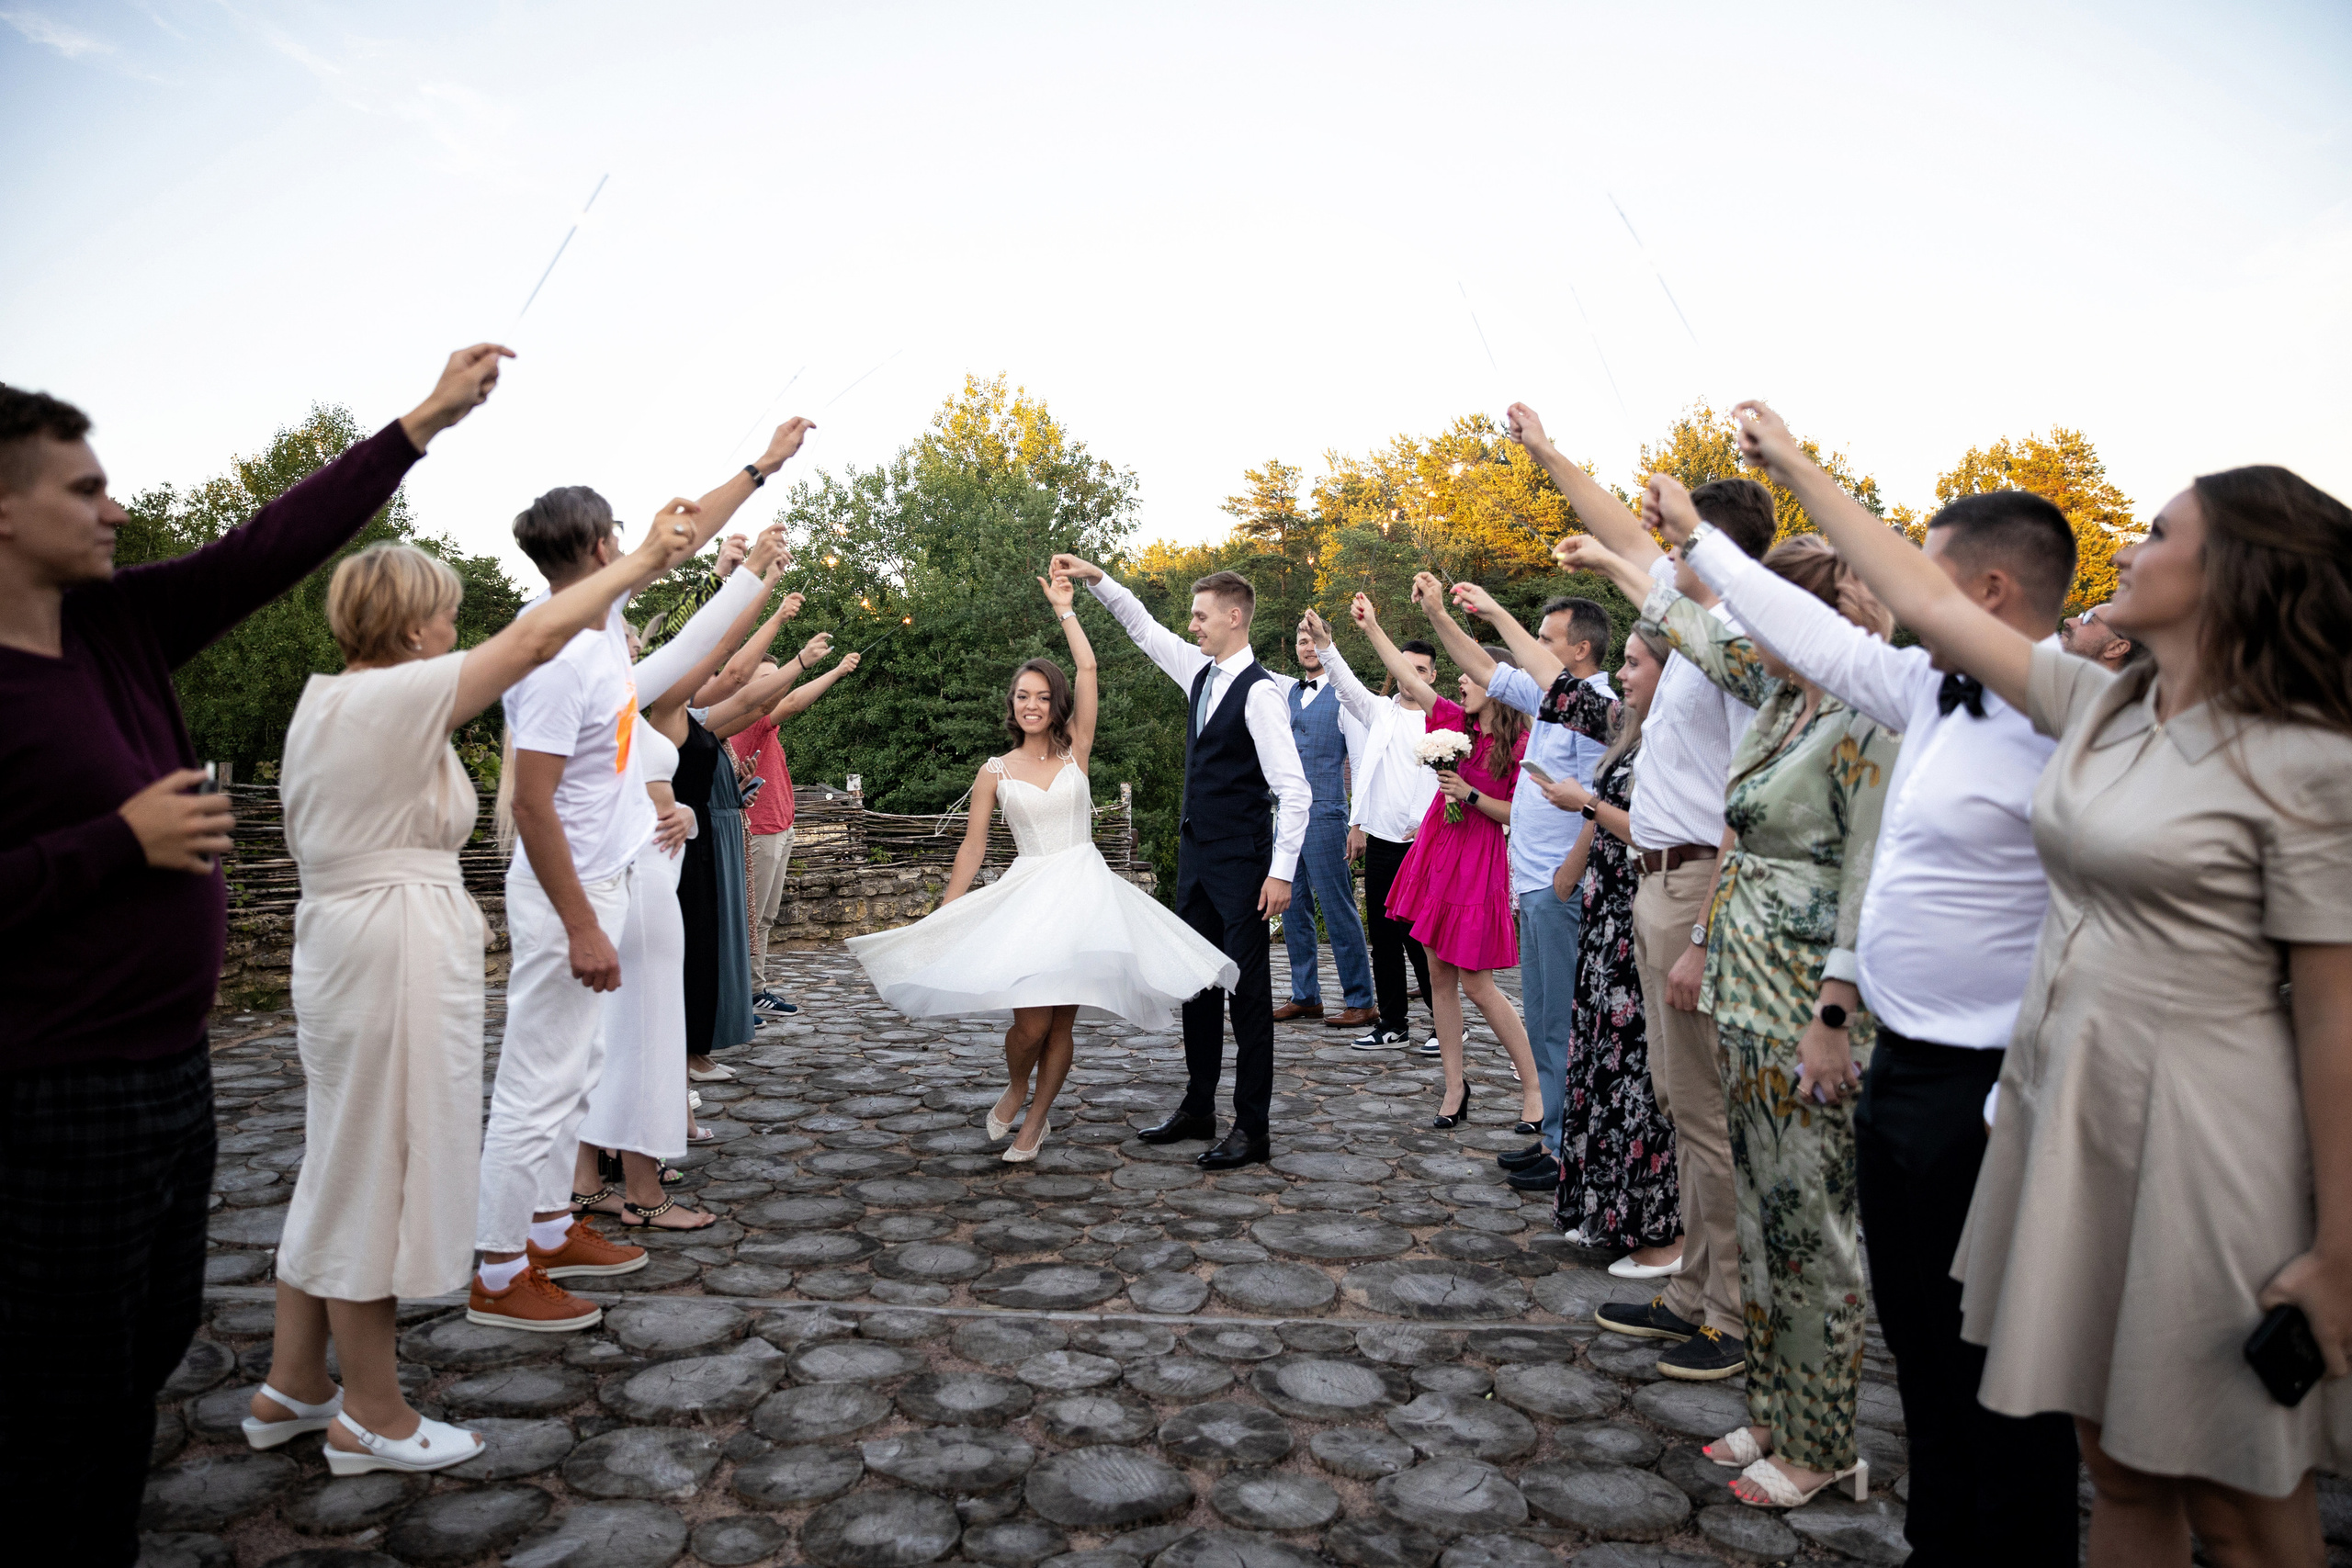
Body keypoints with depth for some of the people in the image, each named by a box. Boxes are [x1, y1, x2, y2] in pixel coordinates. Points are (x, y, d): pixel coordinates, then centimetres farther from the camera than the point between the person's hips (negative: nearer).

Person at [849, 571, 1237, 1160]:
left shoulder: (1075, 752, 6)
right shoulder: (995, 772, 7)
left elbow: (1088, 670, -2)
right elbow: (972, 848, 9)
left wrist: (1064, 607, 3)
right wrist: (941, 918, 8)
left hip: (1084, 890, 1)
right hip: (1026, 896, -1)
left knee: (1063, 1021, 3)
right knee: (1031, 1022, -12)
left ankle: (1034, 1122, 21)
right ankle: (1014, 1090, 21)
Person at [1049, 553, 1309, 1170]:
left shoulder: (1261, 691, -15)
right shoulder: (1199, 670, 9)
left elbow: (1293, 788, -18)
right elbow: (1145, 628, 25)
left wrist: (1282, 870, -21)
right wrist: (1096, 580, 17)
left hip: (1240, 862, -8)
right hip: (1195, 853, 8)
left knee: (1247, 988, -2)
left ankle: (1252, 1130, 7)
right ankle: (1197, 1109, 27)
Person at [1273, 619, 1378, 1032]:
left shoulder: (1344, 695, -5)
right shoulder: (1288, 693, 13)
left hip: (1324, 813, -7)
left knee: (1338, 909, -5)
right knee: (1293, 908, 10)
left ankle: (1360, 1002, 4)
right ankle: (1305, 997, 20)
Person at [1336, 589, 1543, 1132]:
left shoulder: (1520, 745, -11)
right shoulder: (1457, 724, 5)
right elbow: (1407, 678, 6)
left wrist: (1470, 795, -19)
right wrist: (1370, 627, 3)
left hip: (1479, 862, -6)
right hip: (1436, 850, 6)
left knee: (1476, 983, -4)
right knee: (1440, 975, 8)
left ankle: (1534, 1087, 12)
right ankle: (1455, 1087, 18)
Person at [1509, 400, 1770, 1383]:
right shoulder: (1698, 617, 12)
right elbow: (1623, 537, 28)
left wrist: (1705, 940, -24)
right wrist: (1548, 454, 36)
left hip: (1703, 884, -10)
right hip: (1659, 877, 10)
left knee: (1706, 1108, -3)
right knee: (1680, 1099, 15)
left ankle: (1738, 1319, 10)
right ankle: (1694, 1292, 26)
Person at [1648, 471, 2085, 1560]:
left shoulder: (2065, 729, -20)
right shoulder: (1934, 693, 6)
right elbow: (1819, 636, 19)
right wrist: (1695, 538, 27)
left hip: (1983, 1098, -9)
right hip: (1903, 1065, 9)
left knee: (1996, 1376, 6)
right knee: (1918, 1343, 21)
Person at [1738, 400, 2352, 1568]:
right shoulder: (2098, 710, 6)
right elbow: (1929, 606, 11)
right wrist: (1793, 469, 15)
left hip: (2197, 1136, -6)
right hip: (2061, 1101, 6)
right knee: (2116, 1470, 18)